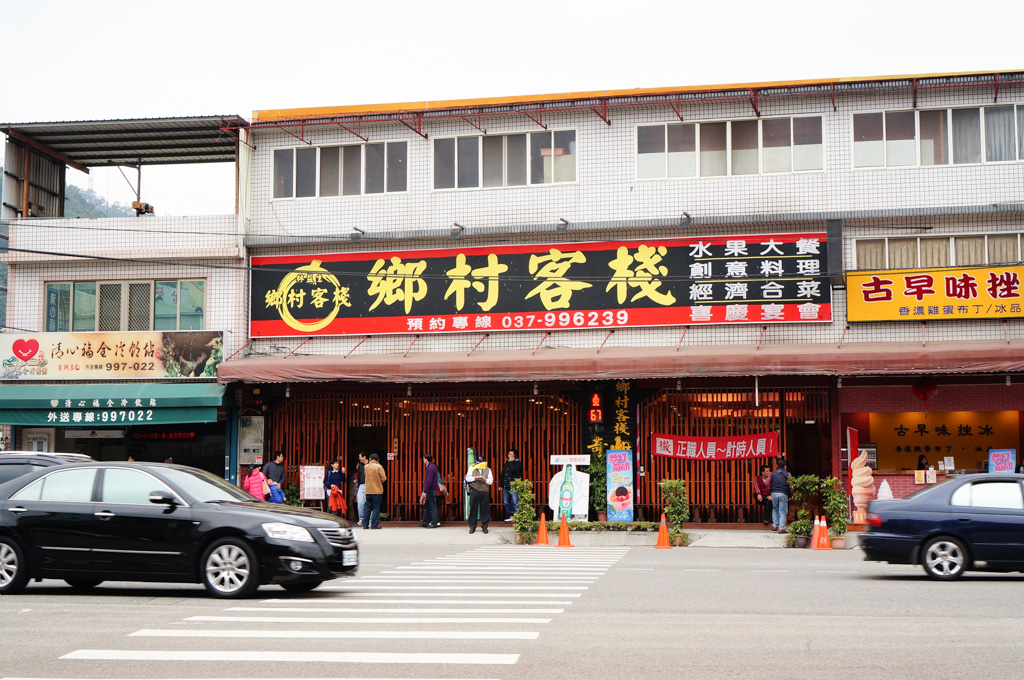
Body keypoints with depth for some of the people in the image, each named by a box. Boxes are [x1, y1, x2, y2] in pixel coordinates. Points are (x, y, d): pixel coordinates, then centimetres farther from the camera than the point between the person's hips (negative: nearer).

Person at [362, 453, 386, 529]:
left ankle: (365, 524, 11)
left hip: (368, 491, 4)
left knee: (367, 507, 11)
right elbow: (383, 478, -11)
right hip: (377, 491, -4)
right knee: (376, 508, 0)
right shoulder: (378, 467, -12)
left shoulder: (365, 467, 3)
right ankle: (374, 525, -3)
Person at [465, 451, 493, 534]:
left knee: (485, 509, 0)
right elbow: (467, 478, 3)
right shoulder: (471, 468, 12)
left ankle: (484, 526, 8)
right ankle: (472, 527, 6)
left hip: (484, 492, 1)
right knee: (473, 509, -1)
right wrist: (475, 478, -13)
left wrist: (485, 480, -13)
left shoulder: (488, 469, 14)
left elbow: (491, 481, 7)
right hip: (474, 491, -1)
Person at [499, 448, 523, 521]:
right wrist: (501, 485, 18)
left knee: (515, 502, -13)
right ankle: (511, 516, 13)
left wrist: (510, 462, -7)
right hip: (506, 486, 7)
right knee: (506, 502, 5)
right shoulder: (506, 464, 19)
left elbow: (513, 470, -18)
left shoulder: (518, 463, 1)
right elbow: (502, 475, 22)